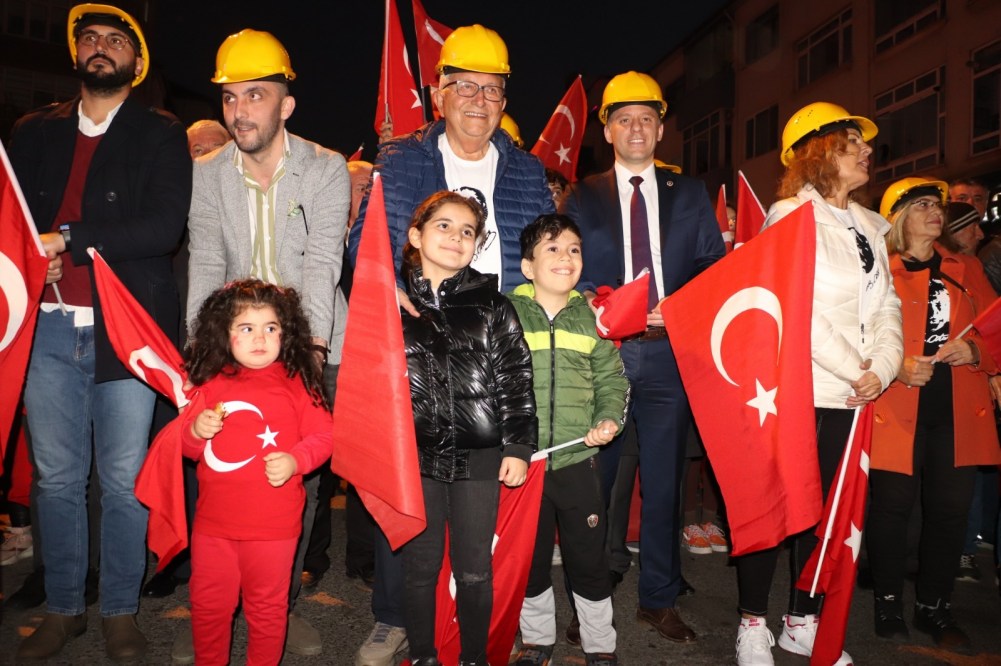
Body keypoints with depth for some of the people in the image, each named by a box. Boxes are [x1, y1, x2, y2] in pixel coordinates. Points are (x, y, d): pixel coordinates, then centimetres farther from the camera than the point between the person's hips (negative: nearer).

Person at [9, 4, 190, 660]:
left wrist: (67, 239, -13)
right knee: (56, 478, 10)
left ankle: (121, 611, 20)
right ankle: (63, 610, 26)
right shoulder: (34, 132, 16)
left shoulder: (161, 135, 3)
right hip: (50, 329, 4)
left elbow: (165, 227, -10)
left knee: (124, 481, 4)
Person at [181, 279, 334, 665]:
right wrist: (196, 431, -10)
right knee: (209, 604, 16)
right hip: (213, 520, 3)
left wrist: (295, 460, -21)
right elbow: (189, 448, 11)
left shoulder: (298, 382, -4)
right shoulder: (210, 383, 4)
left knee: (266, 607, 12)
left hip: (273, 524, -3)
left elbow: (323, 435, -5)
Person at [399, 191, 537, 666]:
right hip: (416, 456, 1)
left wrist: (518, 446, -5)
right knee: (421, 565, 12)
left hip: (479, 456, 0)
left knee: (475, 568, 9)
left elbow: (515, 378, 0)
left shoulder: (492, 306, 2)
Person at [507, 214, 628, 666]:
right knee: (529, 557, 14)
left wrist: (609, 419, -7)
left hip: (578, 459, 1)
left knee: (589, 558, 10)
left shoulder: (591, 317, 4)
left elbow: (612, 378, 10)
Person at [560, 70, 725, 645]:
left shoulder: (690, 194, 13)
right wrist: (597, 308, -13)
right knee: (593, 479, 5)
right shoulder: (583, 197, 10)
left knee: (665, 480, 8)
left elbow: (714, 265, 8)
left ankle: (660, 600, 23)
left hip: (668, 350, 1)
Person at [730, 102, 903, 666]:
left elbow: (885, 303, 11)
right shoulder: (791, 215, -6)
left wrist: (883, 368, -5)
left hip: (852, 395, 7)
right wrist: (856, 370, -11)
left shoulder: (869, 225, 14)